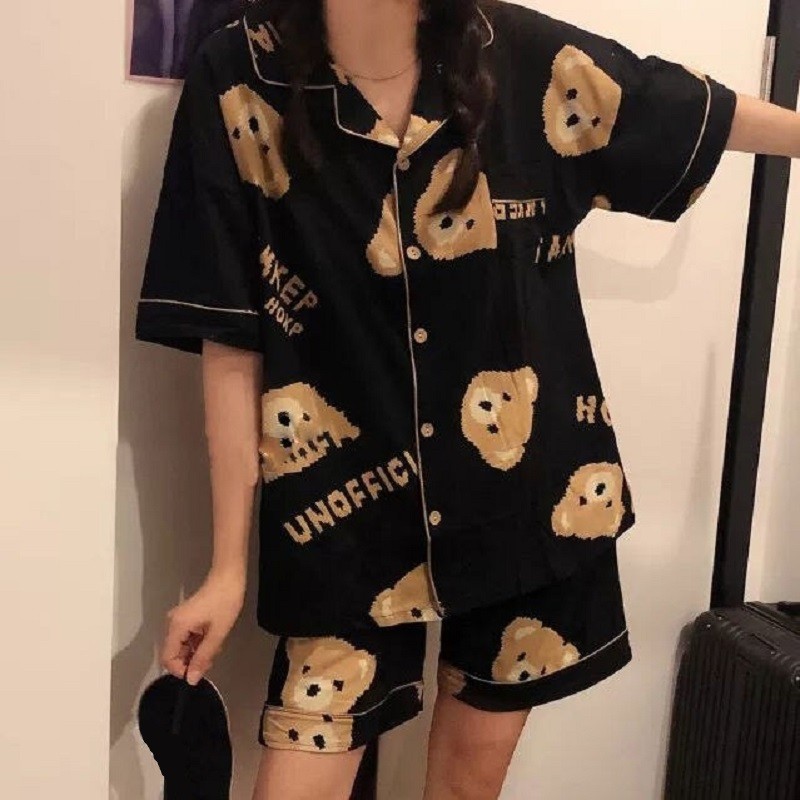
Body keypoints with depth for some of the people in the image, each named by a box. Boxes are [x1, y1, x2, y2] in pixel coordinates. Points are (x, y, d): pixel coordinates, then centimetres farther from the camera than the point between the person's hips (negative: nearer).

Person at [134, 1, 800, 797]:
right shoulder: (239, 82, -10)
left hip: (529, 490, 3)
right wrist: (229, 563, -5)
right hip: (353, 509, -2)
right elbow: (230, 346, -9)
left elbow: (706, 111, 12)